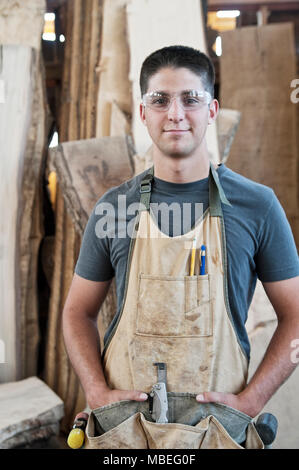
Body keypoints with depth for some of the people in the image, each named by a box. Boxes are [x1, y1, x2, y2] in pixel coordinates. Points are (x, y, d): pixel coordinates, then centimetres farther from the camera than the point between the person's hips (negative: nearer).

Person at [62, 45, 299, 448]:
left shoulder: (257, 204, -5)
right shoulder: (113, 208, -1)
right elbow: (78, 312, 6)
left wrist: (250, 401, -9)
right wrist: (99, 393, -7)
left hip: (219, 422, 0)